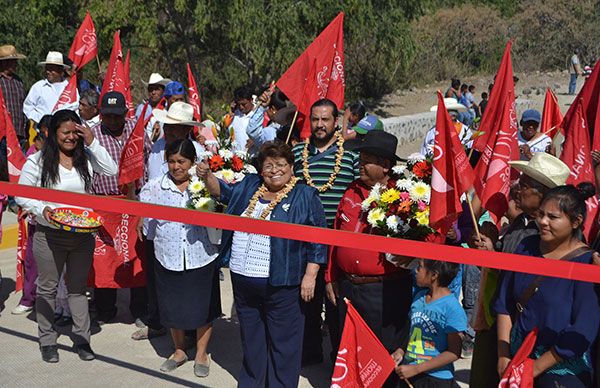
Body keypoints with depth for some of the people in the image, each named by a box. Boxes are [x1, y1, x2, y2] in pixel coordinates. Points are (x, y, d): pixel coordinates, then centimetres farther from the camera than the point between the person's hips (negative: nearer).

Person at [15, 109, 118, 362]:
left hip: (82, 235, 3)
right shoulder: (37, 161, -8)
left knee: (78, 288, 15)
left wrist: (92, 143, -15)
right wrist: (42, 209, -21)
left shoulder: (86, 157, 0)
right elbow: (22, 195, -3)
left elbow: (111, 170, -11)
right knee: (47, 289, 10)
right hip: (49, 236, -3)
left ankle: (81, 339, 25)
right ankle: (47, 341, 24)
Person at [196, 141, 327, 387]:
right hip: (242, 278, 5)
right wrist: (207, 176, 7)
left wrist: (310, 276, -12)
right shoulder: (249, 186, 10)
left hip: (280, 283, -5)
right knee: (250, 337, 19)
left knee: (282, 340, 4)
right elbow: (223, 191, 26)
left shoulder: (305, 196, -5)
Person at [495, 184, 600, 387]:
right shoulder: (527, 246, -1)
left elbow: (582, 332, -17)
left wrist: (535, 368, -13)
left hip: (562, 365, -4)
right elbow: (504, 303, 3)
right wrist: (503, 356, -3)